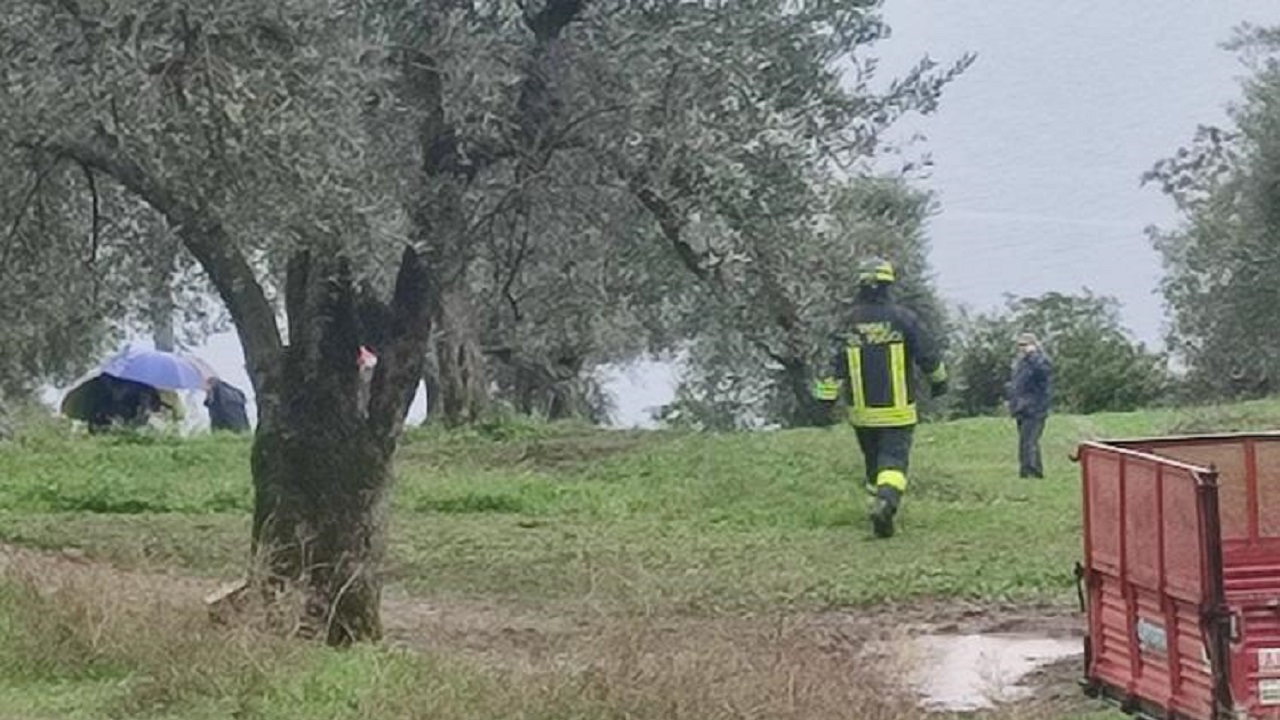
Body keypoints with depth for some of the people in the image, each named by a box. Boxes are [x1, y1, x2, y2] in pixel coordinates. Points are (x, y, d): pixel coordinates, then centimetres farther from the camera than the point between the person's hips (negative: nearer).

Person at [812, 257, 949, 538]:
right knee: (894, 460, -6)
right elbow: (927, 354, -1)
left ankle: (883, 503, 27)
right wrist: (939, 380, 16)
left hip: (862, 411, 3)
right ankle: (886, 501, -30)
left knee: (873, 461, 18)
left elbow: (835, 365, -2)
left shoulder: (849, 322, -2)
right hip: (898, 410, -3)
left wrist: (827, 397, 4)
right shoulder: (902, 318, -7)